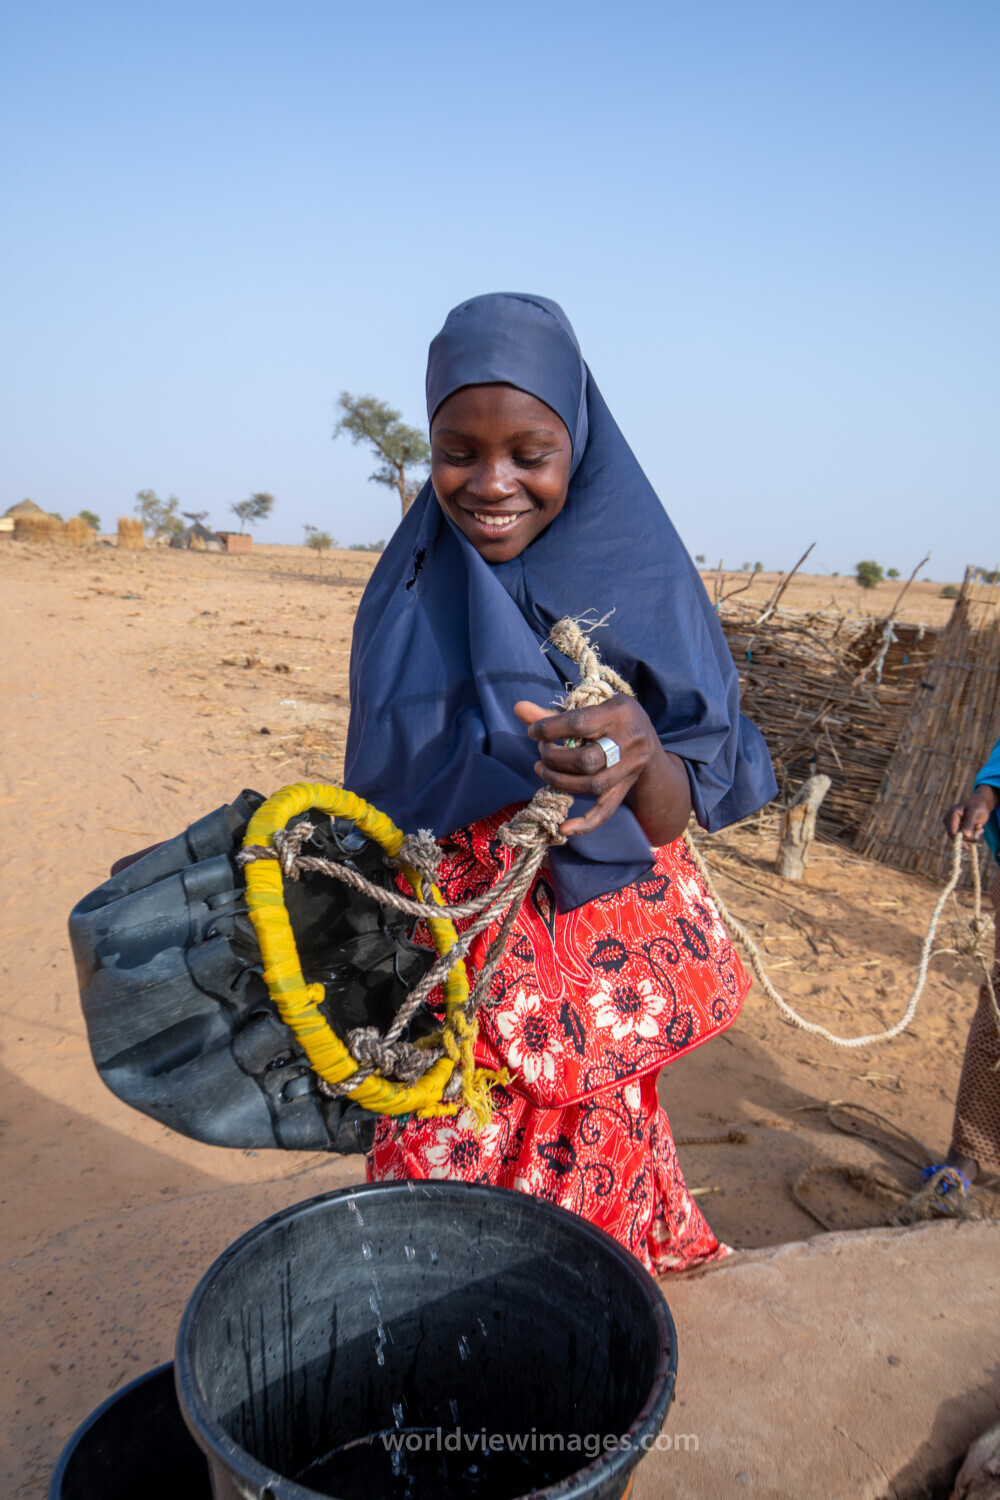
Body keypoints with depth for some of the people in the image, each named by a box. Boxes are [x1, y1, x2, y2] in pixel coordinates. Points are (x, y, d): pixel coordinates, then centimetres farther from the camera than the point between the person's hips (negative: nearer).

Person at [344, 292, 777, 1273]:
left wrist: (642, 758, -34)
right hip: (438, 964, 3)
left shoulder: (640, 584, -9)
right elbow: (381, 789, 9)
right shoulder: (411, 585, 0)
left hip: (592, 967, -2)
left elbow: (676, 817, -12)